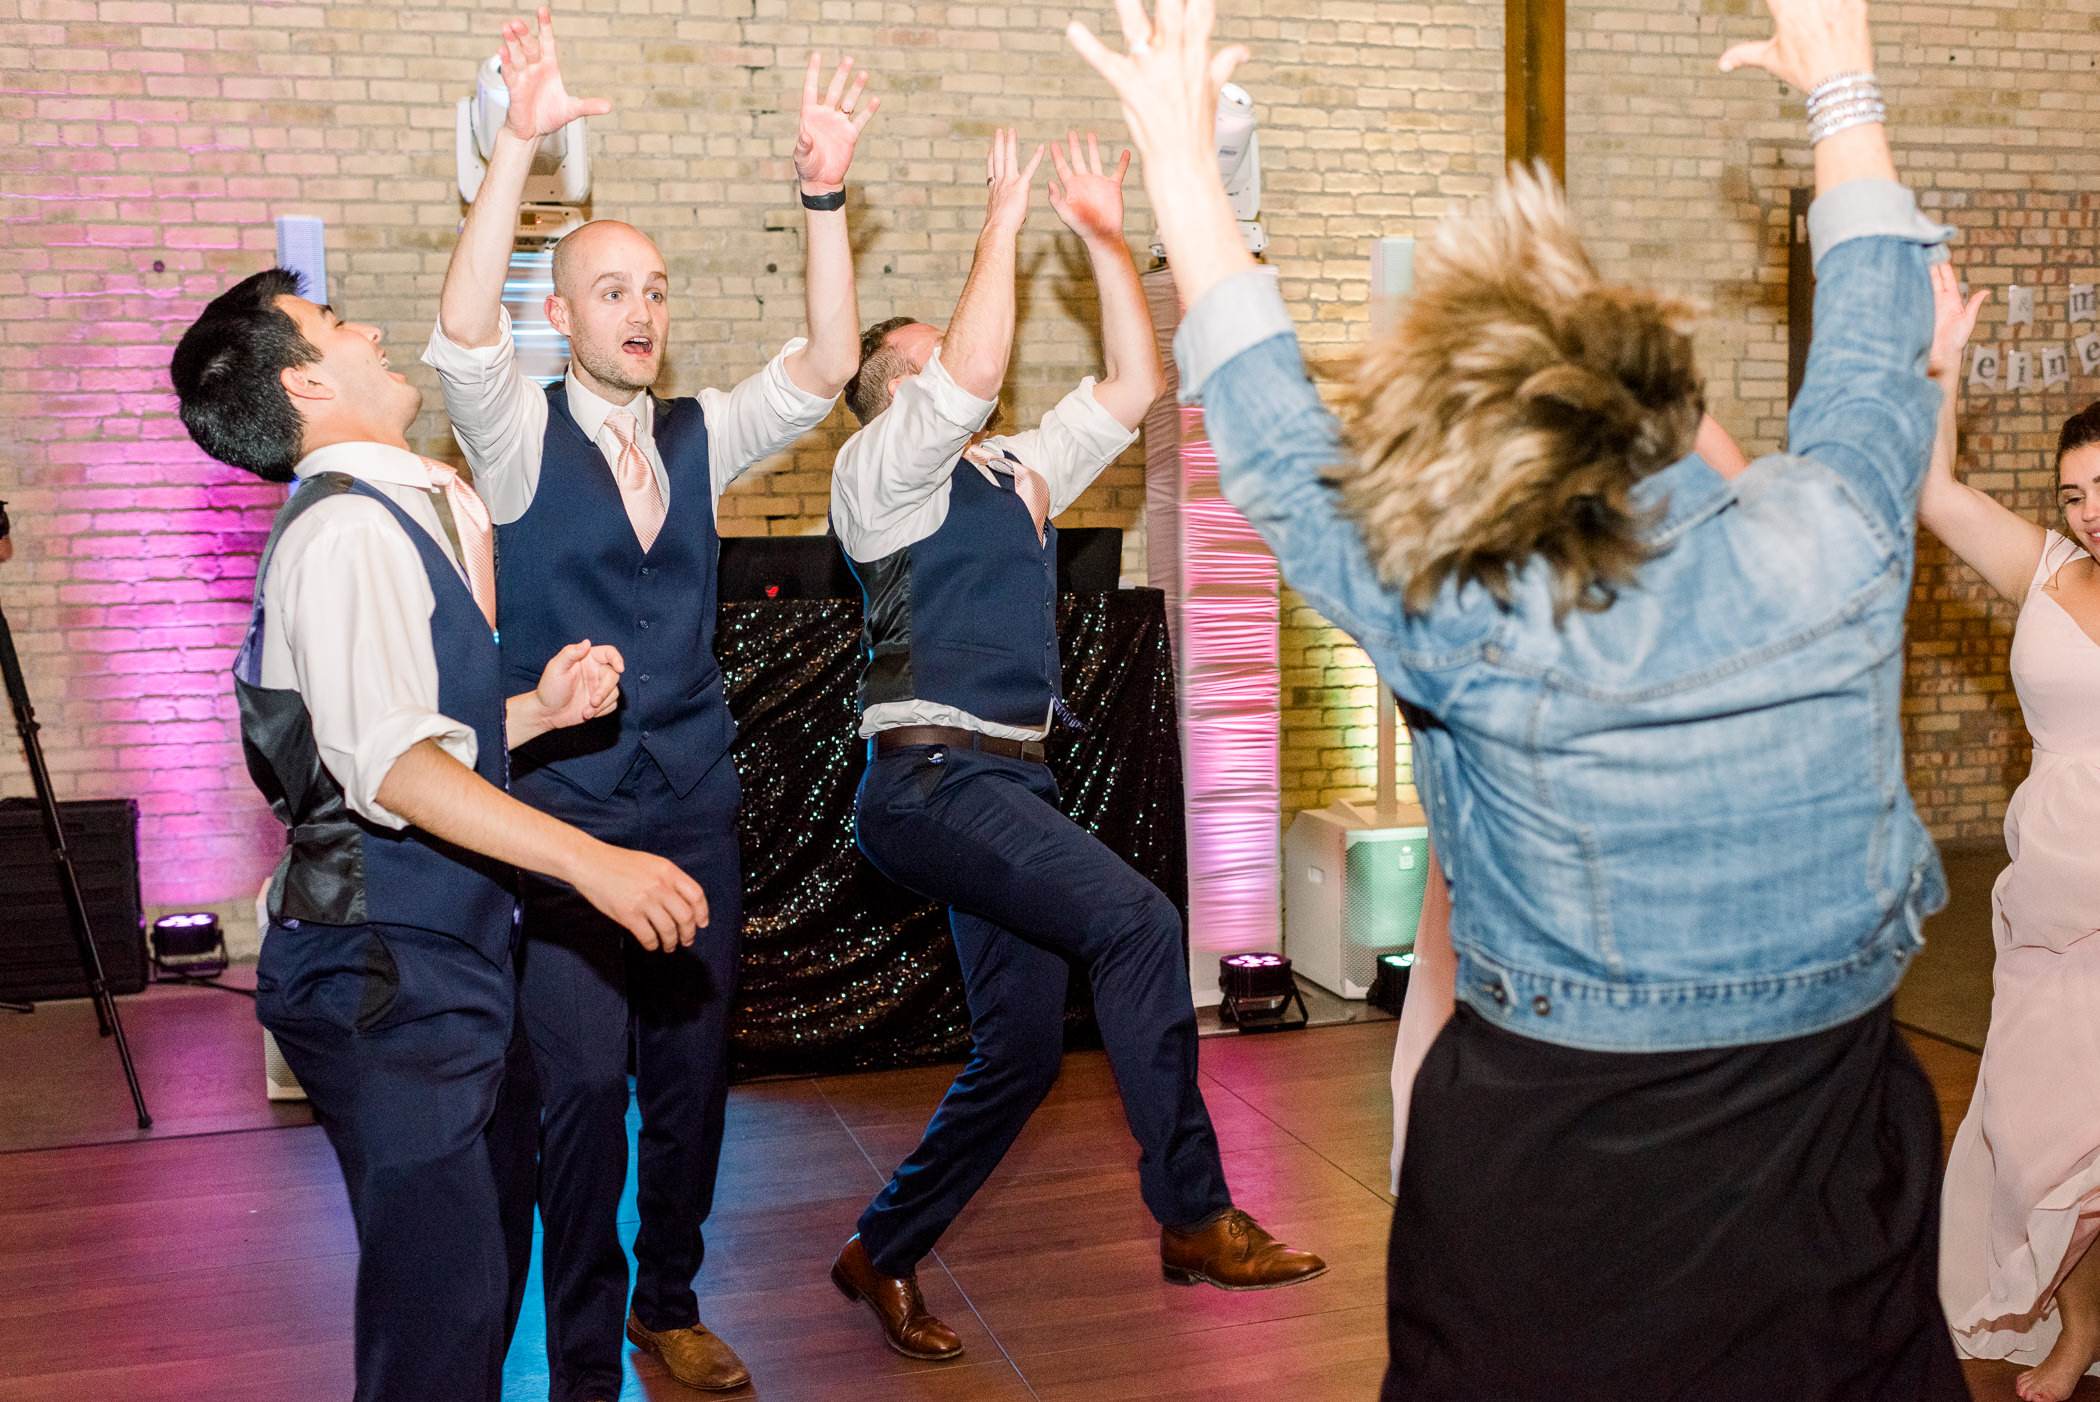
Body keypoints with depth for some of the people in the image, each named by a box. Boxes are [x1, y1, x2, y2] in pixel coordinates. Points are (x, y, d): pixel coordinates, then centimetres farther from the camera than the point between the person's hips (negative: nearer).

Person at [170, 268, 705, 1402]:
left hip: (445, 954, 10)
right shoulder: (347, 530, -16)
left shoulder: (401, 515, 16)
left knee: (492, 1256, 19)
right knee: (443, 1296, -8)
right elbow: (386, 763, -29)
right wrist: (589, 860, -35)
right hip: (388, 970, -10)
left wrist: (538, 707, 3)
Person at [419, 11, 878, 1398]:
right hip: (568, 803, -4)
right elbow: (464, 336, -23)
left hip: (696, 800, 4)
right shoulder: (519, 434, -4)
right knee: (583, 1082, -7)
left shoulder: (701, 435, 7)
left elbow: (826, 368, -6)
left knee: (693, 1066, 12)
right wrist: (521, 146, -34)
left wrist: (827, 196, -19)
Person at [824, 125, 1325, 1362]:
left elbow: (1136, 386, 15)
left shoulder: (1021, 470, 22)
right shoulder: (880, 466, 1)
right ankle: (1195, 1218, -16)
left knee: (1023, 1050, 8)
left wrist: (1105, 238, 9)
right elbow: (975, 373, -17)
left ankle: (884, 1255, 22)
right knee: (1138, 922, -23)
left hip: (1013, 782, 8)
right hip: (934, 778, -8)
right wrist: (1003, 222, -8)